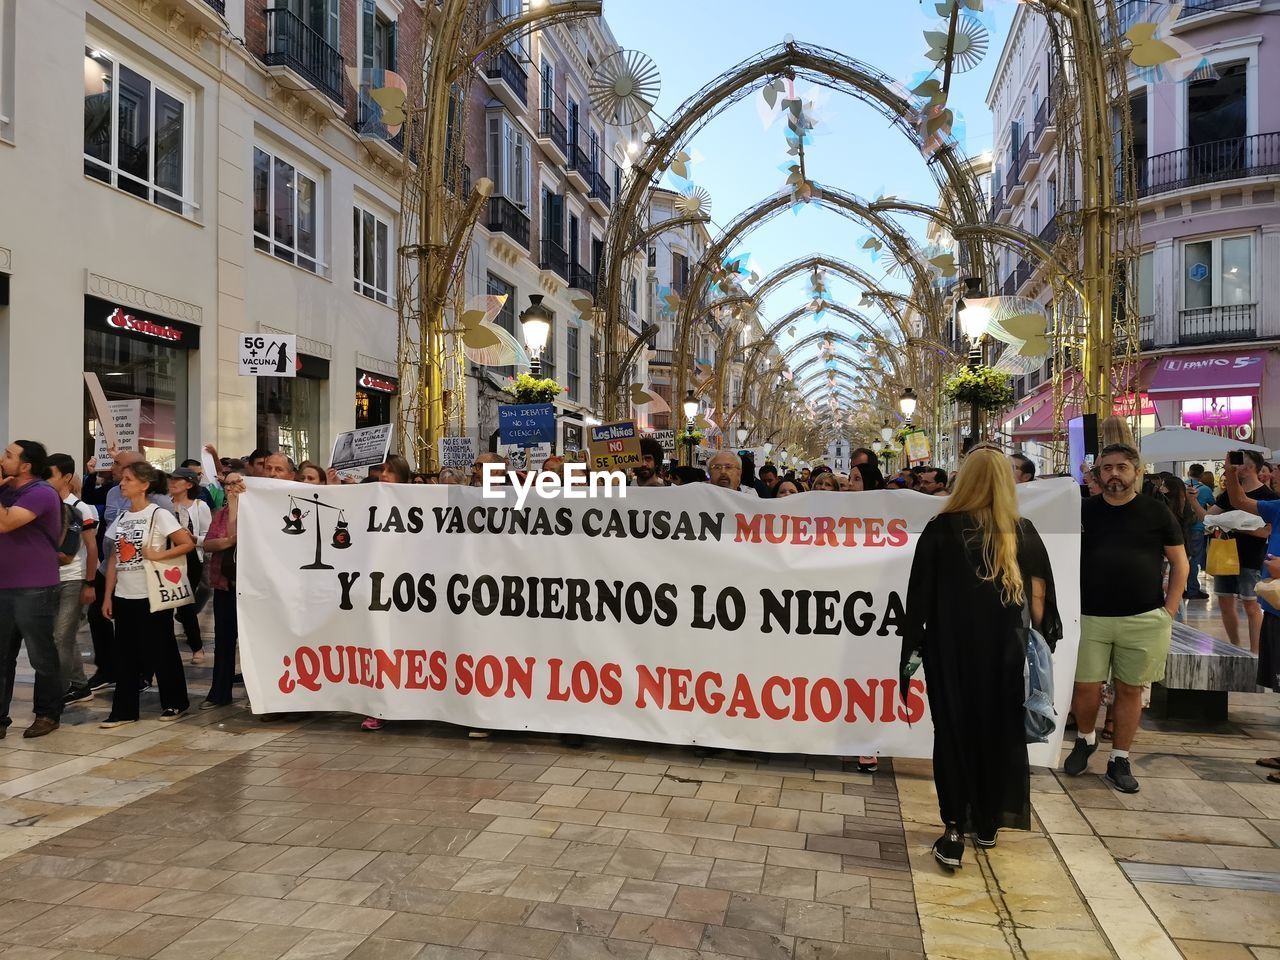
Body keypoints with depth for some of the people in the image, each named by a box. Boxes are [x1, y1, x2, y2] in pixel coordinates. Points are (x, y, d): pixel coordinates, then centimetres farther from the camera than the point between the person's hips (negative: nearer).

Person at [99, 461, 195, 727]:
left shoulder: (158, 514, -8)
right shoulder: (121, 518, 10)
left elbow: (189, 544, -12)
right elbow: (114, 559, 11)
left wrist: (158, 555, -17)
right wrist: (108, 596, 7)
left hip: (152, 596, -6)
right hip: (124, 596, 6)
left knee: (161, 652, 3)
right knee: (125, 655, 8)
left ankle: (175, 703, 16)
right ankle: (124, 710, 15)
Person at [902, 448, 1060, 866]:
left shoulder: (941, 529, -8)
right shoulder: (1024, 532, -1)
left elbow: (920, 595, -8)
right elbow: (1038, 598, 0)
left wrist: (912, 646, -2)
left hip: (952, 650, -2)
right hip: (1005, 651, 3)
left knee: (954, 732, 5)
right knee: (999, 731, 14)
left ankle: (954, 831, 0)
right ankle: (988, 824, 25)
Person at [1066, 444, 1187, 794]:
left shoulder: (1156, 512, 2)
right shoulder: (1084, 511, 4)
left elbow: (1179, 563, 6)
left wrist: (1168, 612, -1)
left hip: (1144, 620, 0)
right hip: (1090, 618, 0)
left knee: (1129, 689, 8)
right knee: (1086, 689, 1)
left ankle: (1119, 761, 22)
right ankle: (1085, 739, 29)